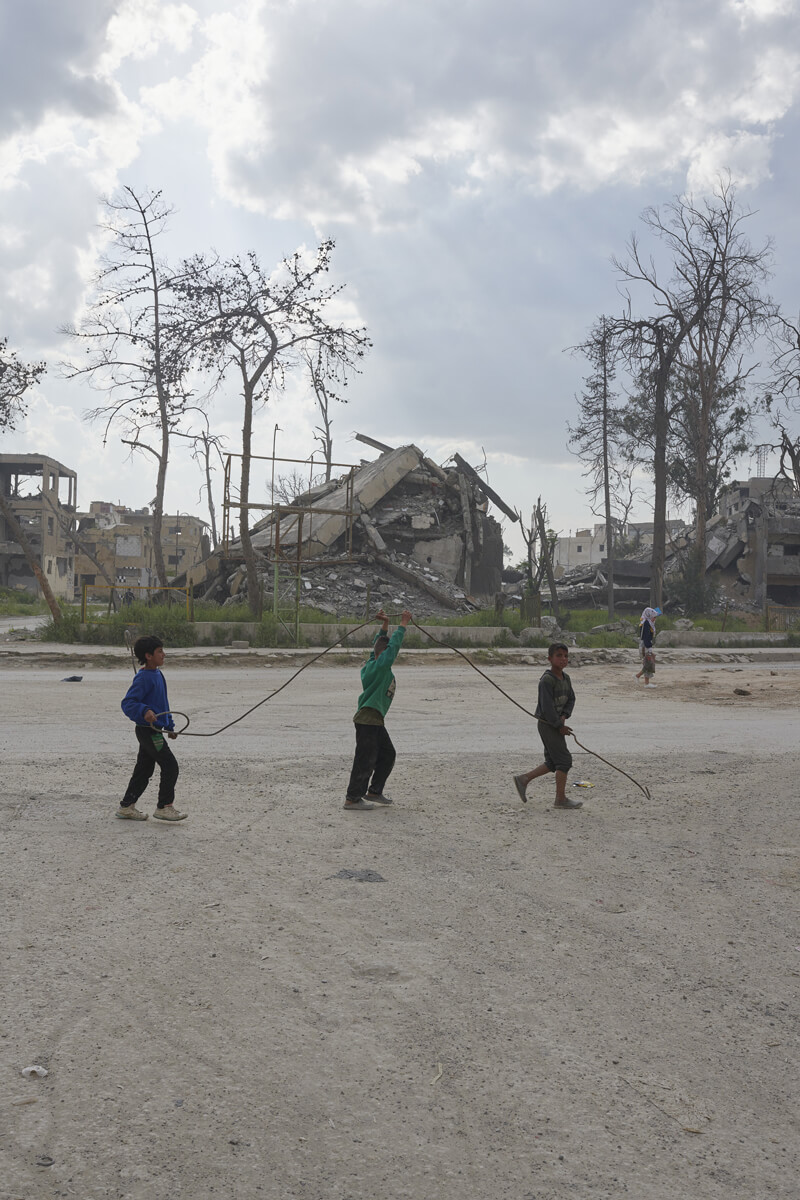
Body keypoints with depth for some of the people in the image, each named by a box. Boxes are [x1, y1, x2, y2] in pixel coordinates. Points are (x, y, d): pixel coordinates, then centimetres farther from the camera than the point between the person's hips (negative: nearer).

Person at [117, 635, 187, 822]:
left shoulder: (157, 674, 14)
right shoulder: (143, 678, -17)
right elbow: (128, 703, -22)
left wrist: (170, 726, 26)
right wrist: (144, 711, -39)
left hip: (154, 731, 10)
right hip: (148, 730, -10)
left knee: (144, 770, 13)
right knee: (170, 765, -7)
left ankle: (126, 807, 21)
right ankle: (164, 807, 0)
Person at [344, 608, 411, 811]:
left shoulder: (373, 665, 12)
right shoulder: (379, 665, -13)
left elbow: (384, 644, 25)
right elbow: (393, 646, -16)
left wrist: (384, 626, 18)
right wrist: (403, 625, -9)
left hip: (375, 720, 11)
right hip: (367, 719, -11)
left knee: (387, 754, 18)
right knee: (366, 760, -7)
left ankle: (374, 791, 28)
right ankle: (352, 798, -2)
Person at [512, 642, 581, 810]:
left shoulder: (565, 678, 9)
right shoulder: (547, 680, -18)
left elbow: (571, 698, 11)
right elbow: (547, 706, -22)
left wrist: (564, 716, -8)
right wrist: (559, 726, -18)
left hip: (557, 724, 9)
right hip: (548, 725, -9)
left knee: (552, 763, 13)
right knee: (564, 759, -6)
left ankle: (523, 779, 24)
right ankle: (561, 799, 2)